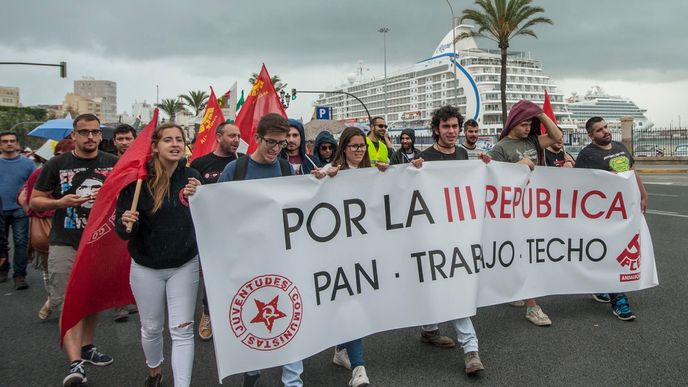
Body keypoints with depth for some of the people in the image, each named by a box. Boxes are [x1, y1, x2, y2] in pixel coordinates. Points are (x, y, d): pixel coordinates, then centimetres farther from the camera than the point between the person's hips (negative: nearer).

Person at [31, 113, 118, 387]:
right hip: (65, 244, -2)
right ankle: (75, 363, -11)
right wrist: (61, 202, -15)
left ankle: (86, 347, 32)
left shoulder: (113, 163, 4)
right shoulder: (57, 165, 0)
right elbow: (34, 201, 4)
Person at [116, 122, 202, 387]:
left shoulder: (192, 177, -8)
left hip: (184, 266, 0)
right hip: (146, 268, 0)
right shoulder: (138, 180, -11)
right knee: (151, 328, 17)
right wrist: (126, 221, -31)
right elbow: (122, 231, -8)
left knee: (182, 330, -1)